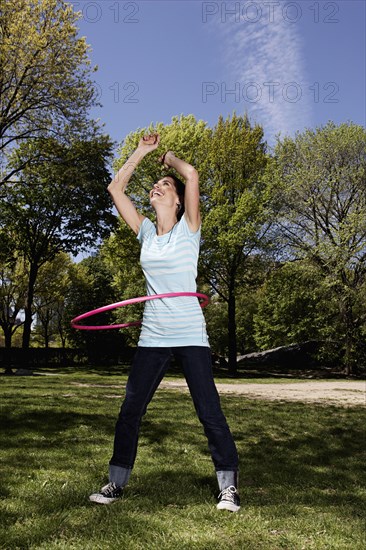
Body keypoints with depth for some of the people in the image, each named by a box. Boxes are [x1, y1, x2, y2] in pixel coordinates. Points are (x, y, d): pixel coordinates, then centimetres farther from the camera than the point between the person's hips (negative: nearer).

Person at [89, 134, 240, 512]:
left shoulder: (188, 228, -1)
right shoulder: (146, 232, 11)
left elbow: (192, 174, -14)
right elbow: (115, 188, 13)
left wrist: (168, 156, 5)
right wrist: (141, 152, 15)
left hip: (190, 336, -4)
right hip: (152, 338, 4)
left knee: (209, 412, -2)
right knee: (129, 412, 7)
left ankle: (228, 486, 13)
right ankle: (116, 482, 22)